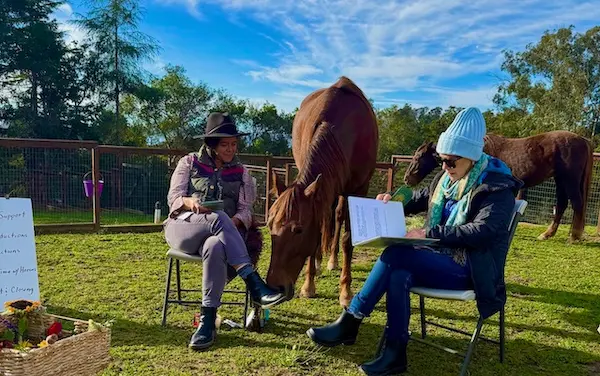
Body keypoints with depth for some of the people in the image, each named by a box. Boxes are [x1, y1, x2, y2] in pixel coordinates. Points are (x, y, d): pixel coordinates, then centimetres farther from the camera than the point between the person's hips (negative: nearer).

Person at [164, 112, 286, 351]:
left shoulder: (240, 172, 14)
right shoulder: (190, 162, 10)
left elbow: (246, 210, 6)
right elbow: (173, 198, 3)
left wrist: (234, 223, -18)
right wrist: (190, 202, -20)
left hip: (219, 232, 1)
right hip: (183, 227, -1)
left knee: (215, 247, -39)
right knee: (218, 218, -37)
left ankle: (207, 320, -35)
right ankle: (255, 285, -43)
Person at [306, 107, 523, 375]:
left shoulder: (497, 187, -12)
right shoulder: (447, 177, 9)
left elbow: (482, 231, -26)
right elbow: (423, 198, 24)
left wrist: (429, 233, -29)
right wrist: (393, 200, 3)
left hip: (468, 268, -7)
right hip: (441, 257, 7)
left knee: (396, 254, -28)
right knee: (399, 274, -26)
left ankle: (350, 321, -18)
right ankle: (395, 354, -20)